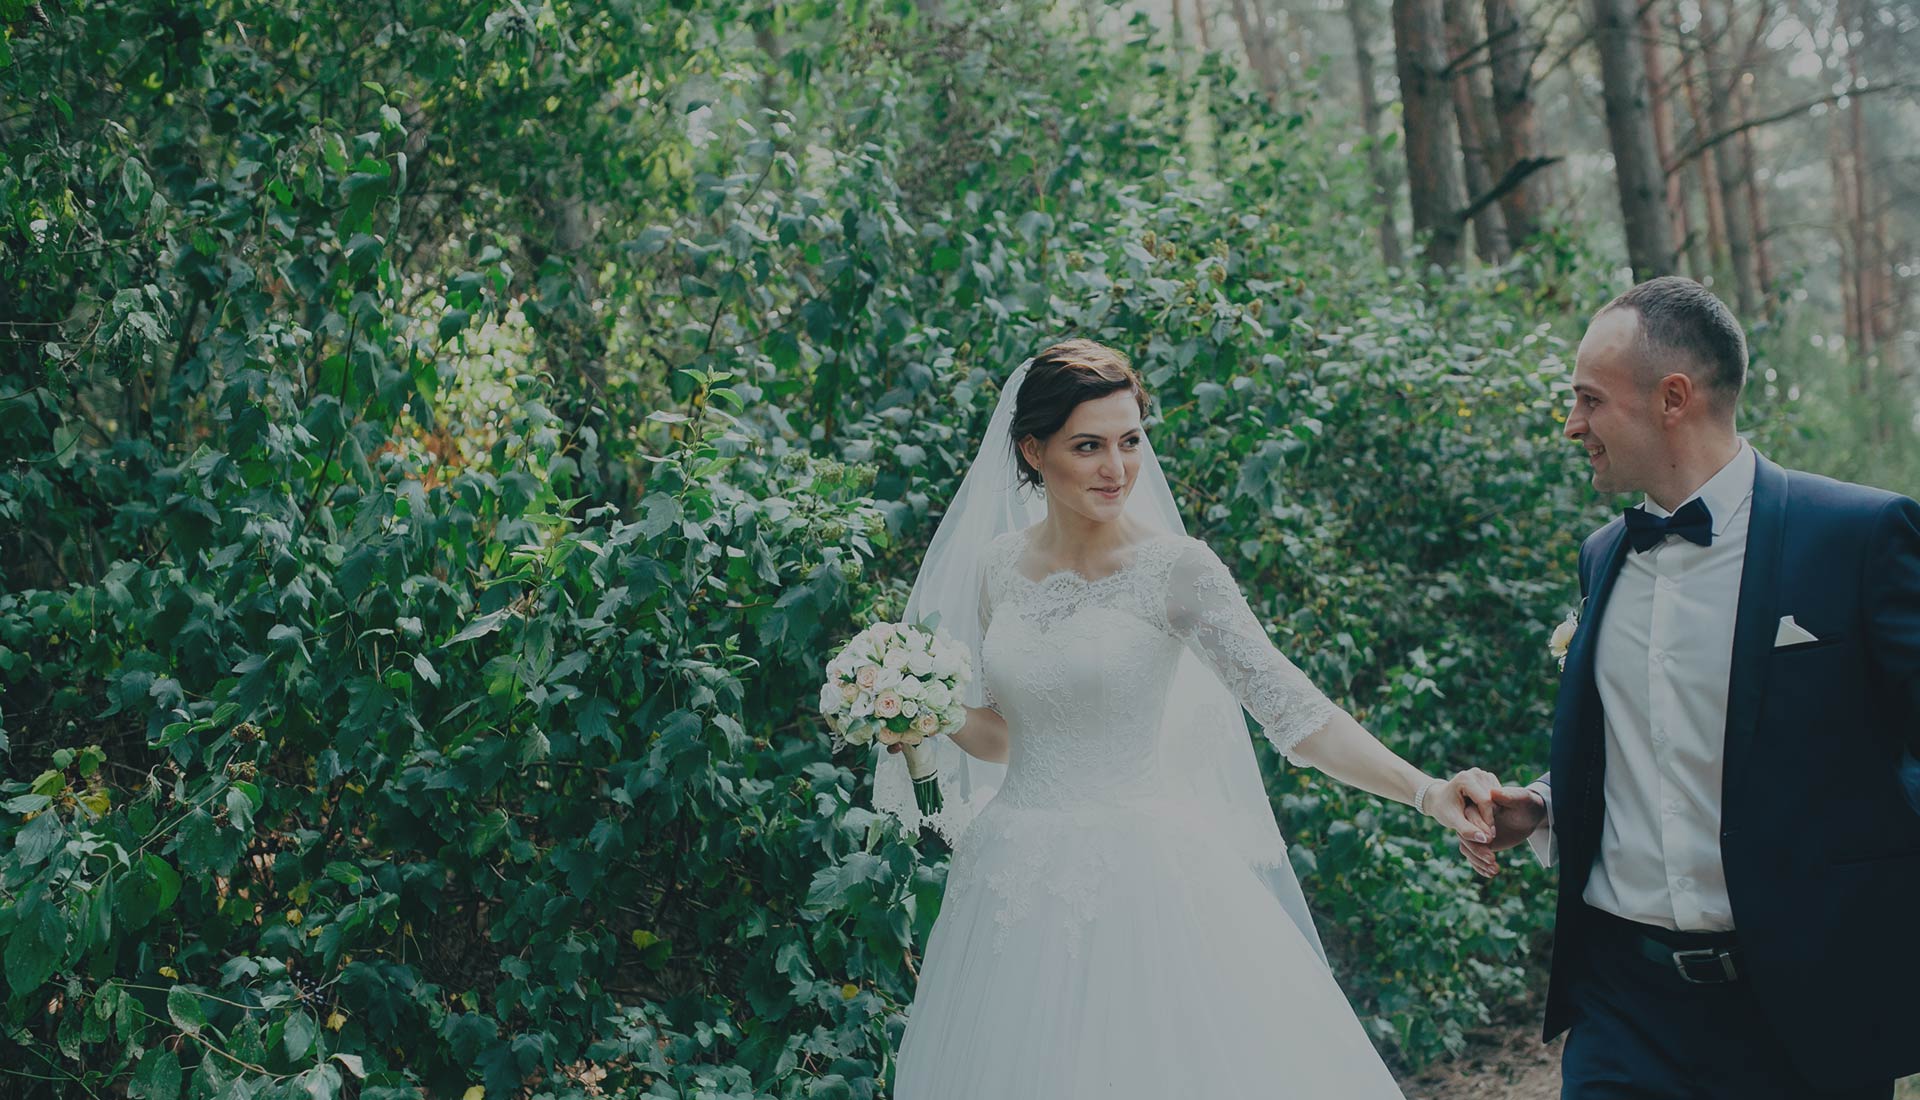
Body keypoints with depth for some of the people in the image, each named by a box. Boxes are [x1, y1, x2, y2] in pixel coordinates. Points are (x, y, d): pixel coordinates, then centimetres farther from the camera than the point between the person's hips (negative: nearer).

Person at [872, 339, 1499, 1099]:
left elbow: (1292, 709, -18)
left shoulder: (1175, 568, -10)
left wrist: (1425, 792, -28)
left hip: (1139, 884, -4)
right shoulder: (997, 565, 3)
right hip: (1019, 885, 4)